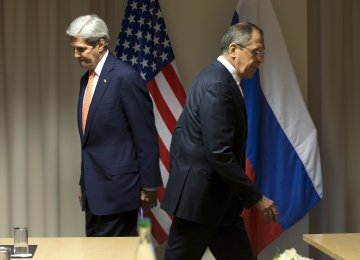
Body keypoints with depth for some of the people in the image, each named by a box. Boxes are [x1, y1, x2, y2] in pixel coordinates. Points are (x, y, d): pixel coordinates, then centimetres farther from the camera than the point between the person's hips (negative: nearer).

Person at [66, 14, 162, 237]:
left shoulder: (126, 77, -14)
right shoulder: (87, 79, 13)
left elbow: (146, 137, -13)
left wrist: (149, 186, -11)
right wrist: (85, 183, 19)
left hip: (117, 186, -8)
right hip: (94, 189, 8)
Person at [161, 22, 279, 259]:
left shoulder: (221, 80, 12)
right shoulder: (217, 85, -20)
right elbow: (219, 154, -25)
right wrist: (256, 197, -18)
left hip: (217, 200, 10)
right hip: (199, 198, -10)